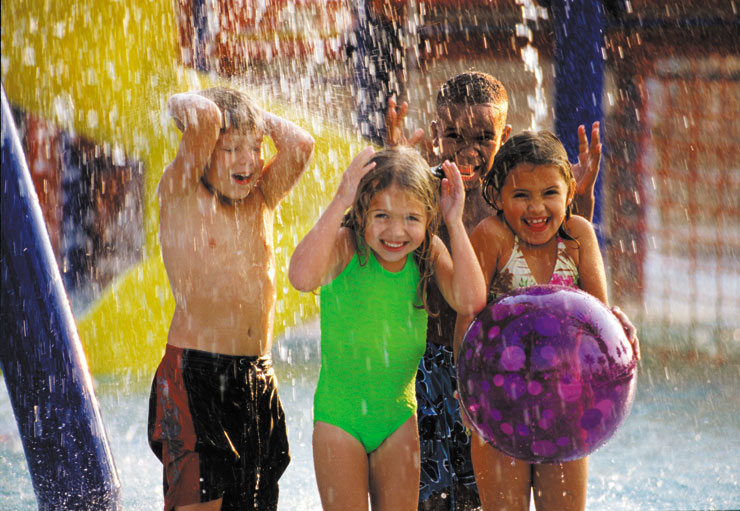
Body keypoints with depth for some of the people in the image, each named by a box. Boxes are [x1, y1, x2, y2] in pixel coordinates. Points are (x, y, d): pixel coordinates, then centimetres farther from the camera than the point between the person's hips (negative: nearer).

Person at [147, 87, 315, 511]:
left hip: (258, 377, 6)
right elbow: (205, 117, -18)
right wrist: (185, 104, 2)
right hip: (195, 374, -6)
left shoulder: (261, 200, 12)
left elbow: (301, 144, -4)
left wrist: (258, 120, 6)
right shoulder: (182, 196, -4)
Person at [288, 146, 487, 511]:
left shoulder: (428, 253, -5)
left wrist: (455, 221, -19)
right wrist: (339, 203, -35)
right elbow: (302, 278, -39)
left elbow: (471, 302, -21)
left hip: (399, 414, 3)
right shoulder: (343, 247, -17)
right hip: (338, 414, -3)